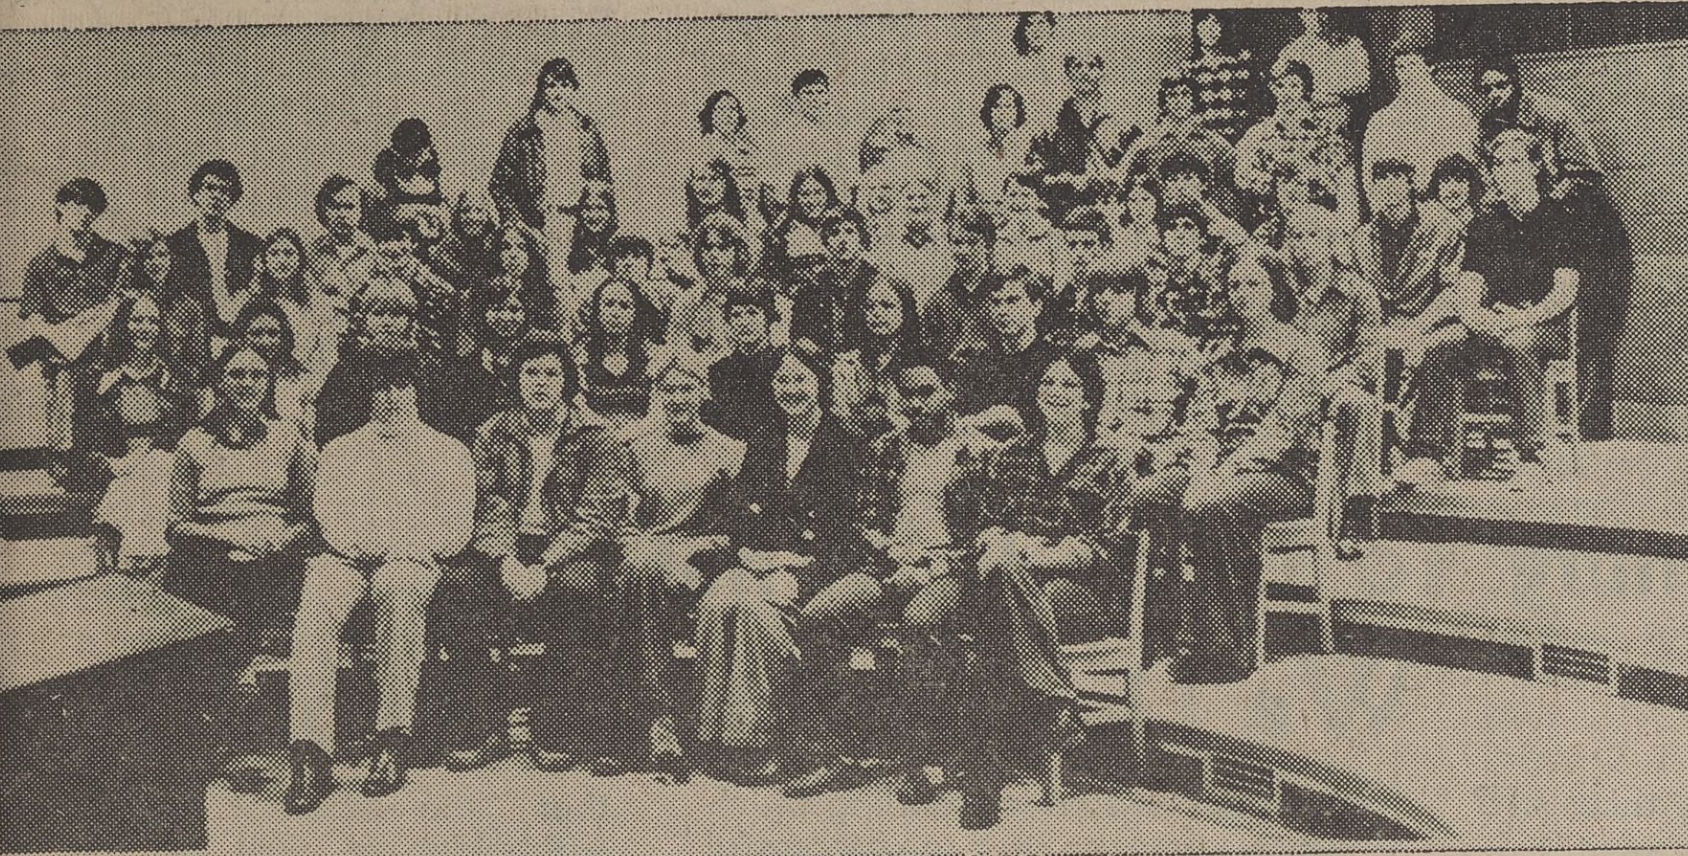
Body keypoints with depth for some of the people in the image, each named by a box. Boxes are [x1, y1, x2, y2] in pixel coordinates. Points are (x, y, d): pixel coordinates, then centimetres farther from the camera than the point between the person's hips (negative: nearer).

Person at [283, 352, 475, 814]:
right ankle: (310, 754, -45)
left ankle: (393, 738, -42)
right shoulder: (340, 452, 27)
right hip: (347, 556, 2)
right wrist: (352, 542, -10)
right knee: (316, 604, -35)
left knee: (398, 590, -40)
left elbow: (457, 530, 10)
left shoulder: (449, 454, 21)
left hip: (413, 560, -1)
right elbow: (329, 515, 11)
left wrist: (407, 549, -7)